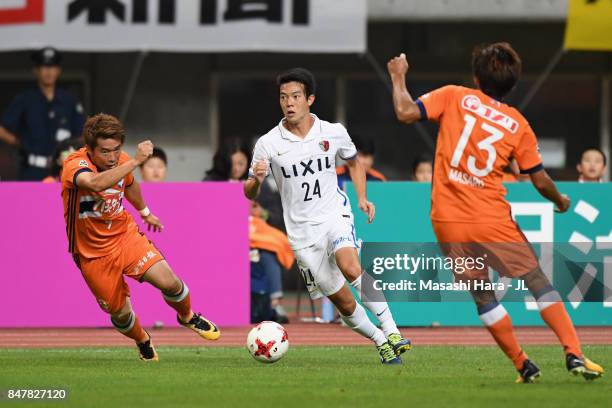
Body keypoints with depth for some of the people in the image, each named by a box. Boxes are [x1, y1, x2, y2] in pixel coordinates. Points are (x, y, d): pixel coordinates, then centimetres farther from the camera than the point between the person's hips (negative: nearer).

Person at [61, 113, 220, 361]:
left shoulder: (121, 161, -7)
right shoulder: (75, 165, -27)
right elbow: (96, 184, -51)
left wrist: (145, 212, 35)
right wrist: (136, 161, -51)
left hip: (125, 235, 4)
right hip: (93, 254, -4)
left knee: (169, 282, -16)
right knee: (120, 313, 4)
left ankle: (187, 317, 17)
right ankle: (142, 341, 40)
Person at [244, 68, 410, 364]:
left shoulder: (334, 133, -1)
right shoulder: (267, 144, -4)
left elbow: (354, 162, 20)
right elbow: (249, 193, 3)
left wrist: (362, 198, 6)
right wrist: (256, 180, -20)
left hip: (334, 216, -1)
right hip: (302, 231, 1)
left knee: (350, 267, -31)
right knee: (343, 302, 1)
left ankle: (392, 332, -29)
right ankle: (380, 342, 23)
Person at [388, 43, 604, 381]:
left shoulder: (453, 97, 1)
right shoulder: (517, 124, 3)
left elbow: (406, 113, -7)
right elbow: (540, 181, 5)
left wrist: (398, 77, 10)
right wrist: (561, 201, 25)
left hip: (447, 220, 1)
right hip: (491, 219, -1)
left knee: (482, 296, 13)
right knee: (537, 281, 6)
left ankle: (522, 365, 13)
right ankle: (574, 354, -6)